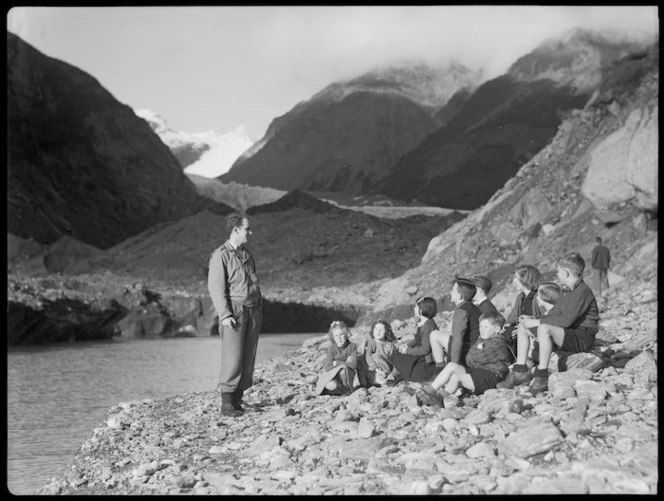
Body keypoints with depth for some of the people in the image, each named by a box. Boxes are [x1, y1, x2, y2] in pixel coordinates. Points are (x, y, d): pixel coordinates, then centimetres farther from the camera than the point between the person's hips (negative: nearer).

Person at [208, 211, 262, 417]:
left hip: (253, 310, 7)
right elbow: (216, 287, -12)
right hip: (234, 309, -7)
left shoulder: (247, 254, 16)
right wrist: (224, 315, -19)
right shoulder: (220, 255, -6)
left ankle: (238, 399, 8)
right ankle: (226, 403, -9)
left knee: (248, 356, 4)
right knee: (232, 357, -11)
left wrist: (259, 308, 14)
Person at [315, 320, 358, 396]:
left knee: (343, 370, -37)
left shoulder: (352, 346, -5)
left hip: (347, 374, 1)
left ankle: (346, 389, -11)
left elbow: (354, 364, -14)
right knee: (332, 386, -36)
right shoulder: (331, 348, -6)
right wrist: (344, 363, -18)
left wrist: (337, 363, -14)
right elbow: (327, 367, -14)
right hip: (332, 374, -1)